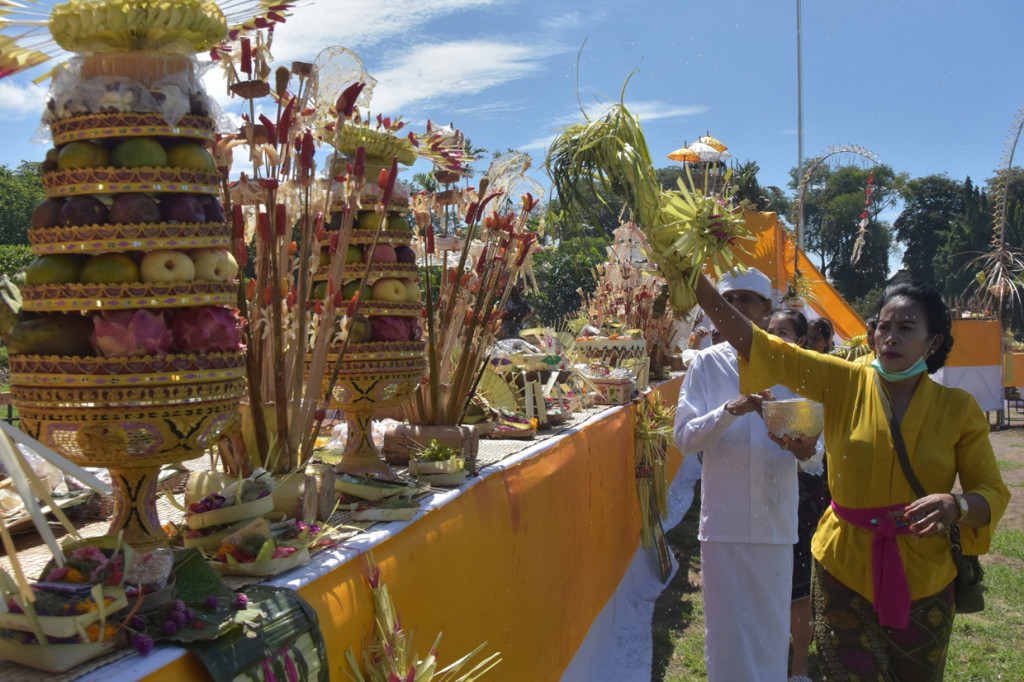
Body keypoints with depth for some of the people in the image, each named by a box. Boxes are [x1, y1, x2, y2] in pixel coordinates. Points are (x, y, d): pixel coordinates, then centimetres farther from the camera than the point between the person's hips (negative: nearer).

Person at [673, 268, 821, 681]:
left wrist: (806, 448, -18)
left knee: (772, 626, 11)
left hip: (776, 518, 1)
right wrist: (730, 410, -23)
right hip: (724, 519, -1)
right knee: (725, 629, 4)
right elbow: (684, 438, -7)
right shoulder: (707, 364, 1)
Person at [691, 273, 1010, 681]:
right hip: (843, 569, -1)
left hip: (922, 582, 1)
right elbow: (761, 347, -12)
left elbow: (992, 492, -2)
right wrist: (699, 285, -21)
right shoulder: (845, 382, -6)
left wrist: (955, 506, -26)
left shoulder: (958, 408, -5)